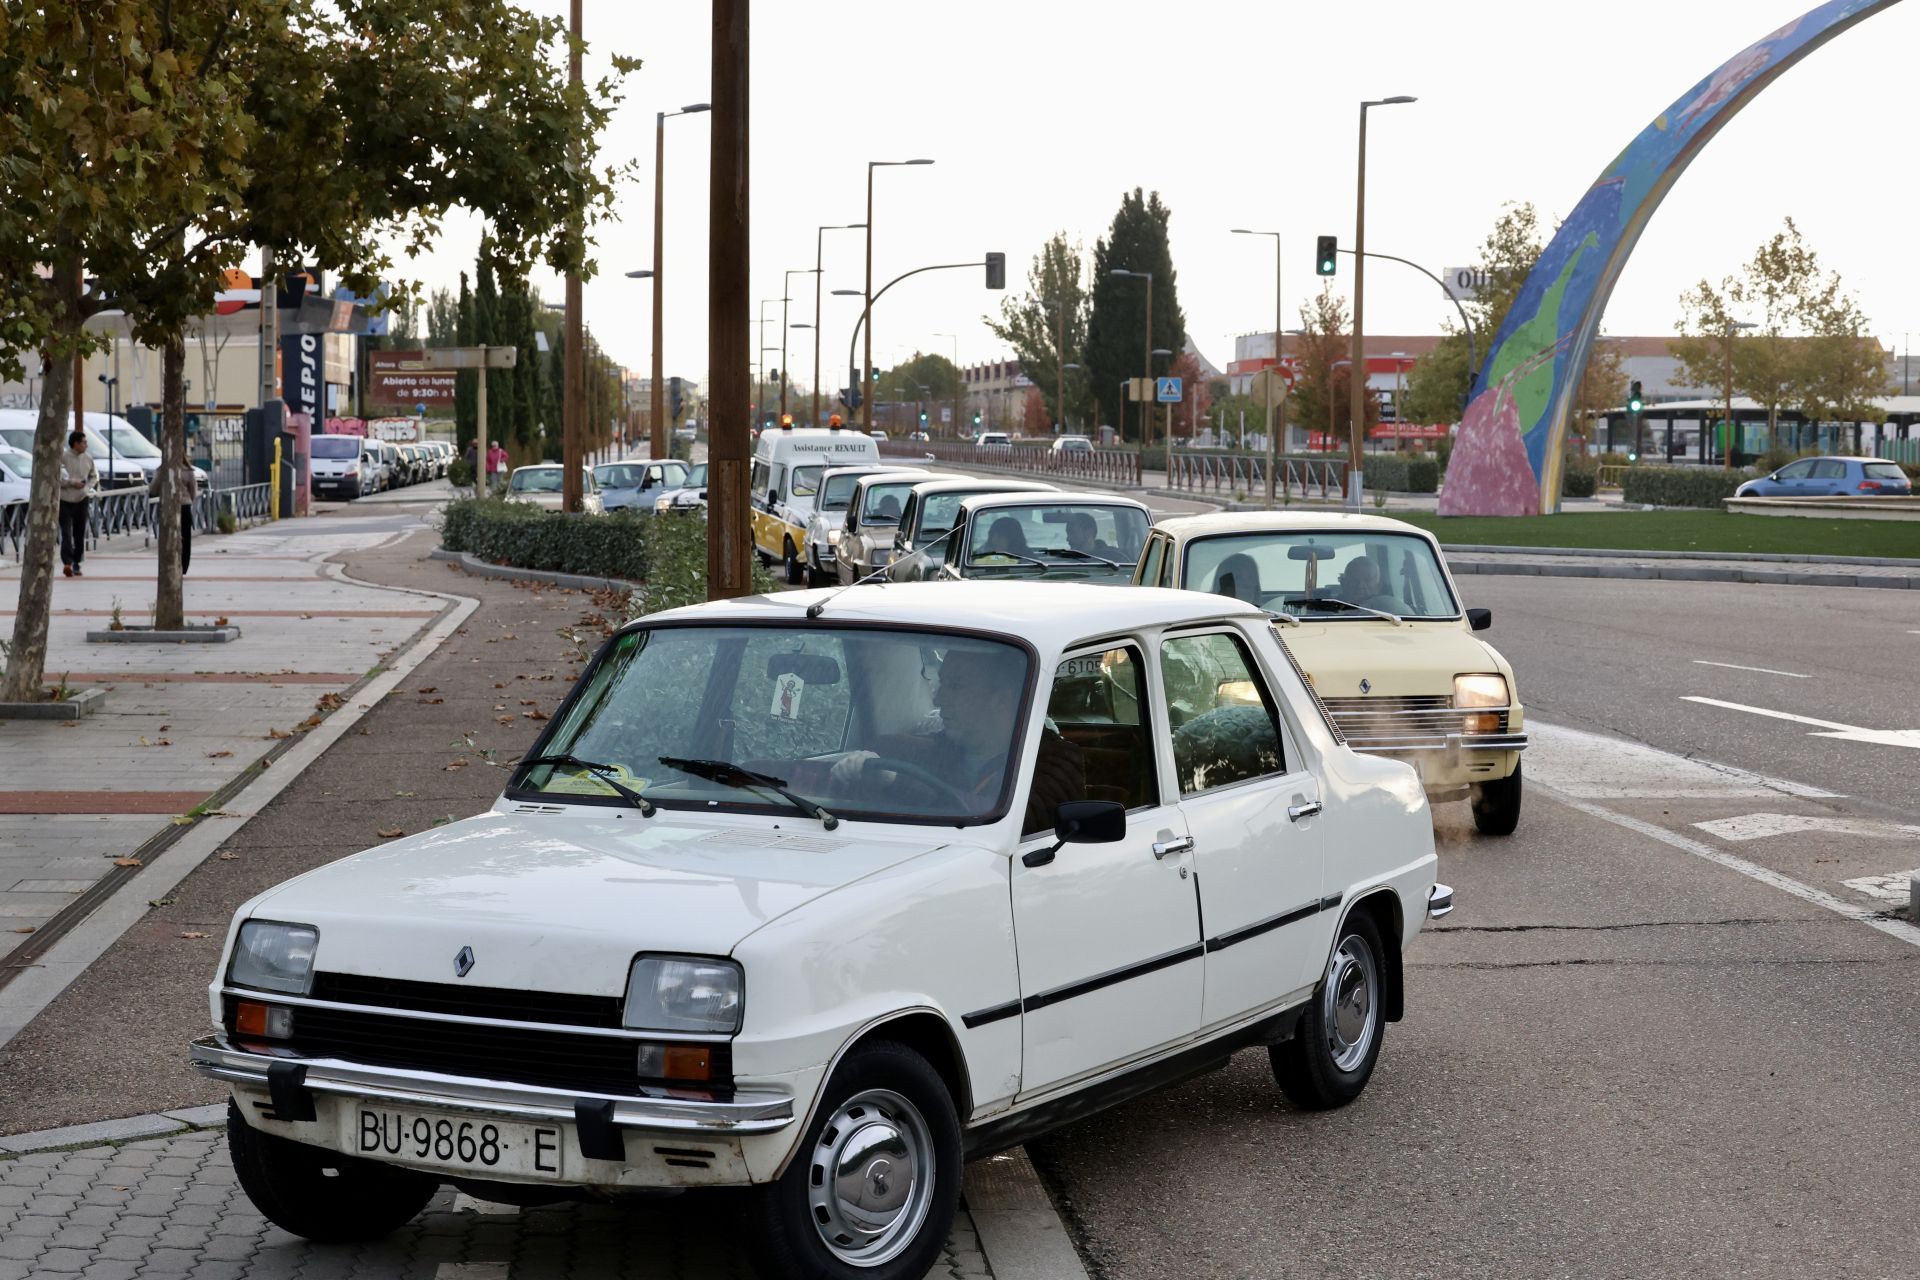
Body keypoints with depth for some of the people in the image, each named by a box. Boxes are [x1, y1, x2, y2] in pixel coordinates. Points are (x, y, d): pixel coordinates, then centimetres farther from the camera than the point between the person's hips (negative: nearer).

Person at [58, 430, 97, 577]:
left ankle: (76, 563, 20)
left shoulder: (87, 460, 6)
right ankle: (67, 563, -22)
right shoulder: (62, 458, -11)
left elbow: (94, 476, 19)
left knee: (80, 534, 9)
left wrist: (88, 486, 1)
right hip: (65, 500, -5)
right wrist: (72, 482, -19)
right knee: (66, 534, -13)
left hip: (81, 500, 5)